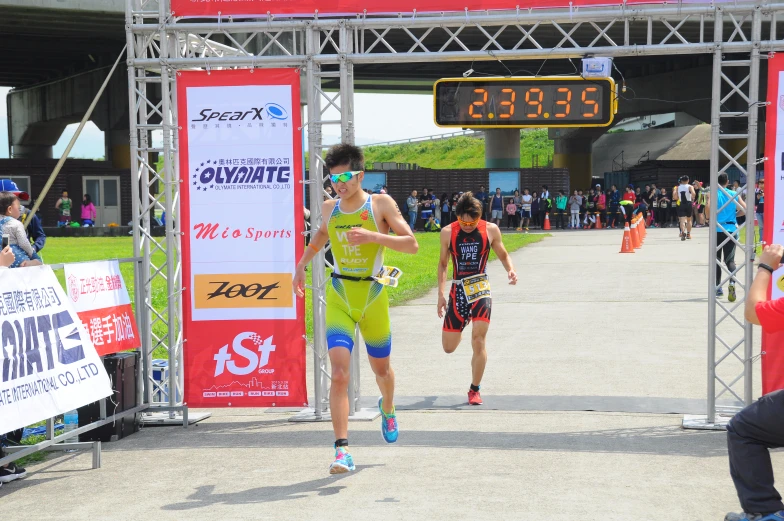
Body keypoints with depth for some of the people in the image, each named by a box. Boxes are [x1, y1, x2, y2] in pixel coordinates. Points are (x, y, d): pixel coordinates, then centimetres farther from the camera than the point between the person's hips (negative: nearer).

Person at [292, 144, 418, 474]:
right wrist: (301, 265, 22)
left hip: (373, 297, -1)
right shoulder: (329, 209, 4)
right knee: (339, 374, -15)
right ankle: (342, 450, -15)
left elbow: (412, 244, -11)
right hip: (339, 297, 1)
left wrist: (372, 236, -23)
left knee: (381, 368, 18)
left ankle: (387, 409, 53)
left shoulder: (381, 204, -6)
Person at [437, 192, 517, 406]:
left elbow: (503, 254, 9)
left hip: (481, 289, -2)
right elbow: (443, 263, 6)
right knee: (449, 347, 6)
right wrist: (441, 294, 1)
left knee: (478, 341, -14)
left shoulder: (491, 230, -4)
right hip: (458, 290, 2)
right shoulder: (448, 232, -3)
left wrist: (510, 269, -12)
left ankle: (474, 390, 2)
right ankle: (457, 329, 46)